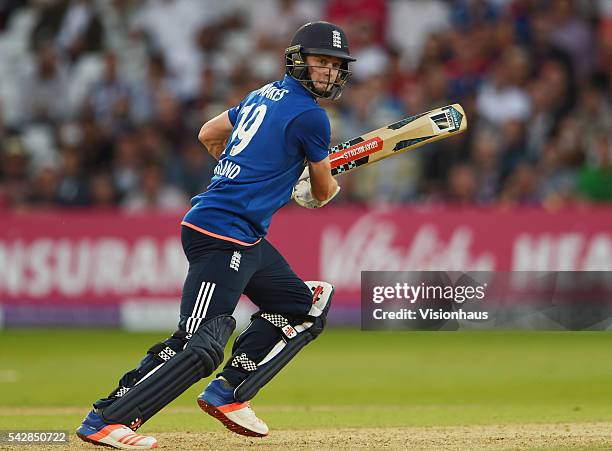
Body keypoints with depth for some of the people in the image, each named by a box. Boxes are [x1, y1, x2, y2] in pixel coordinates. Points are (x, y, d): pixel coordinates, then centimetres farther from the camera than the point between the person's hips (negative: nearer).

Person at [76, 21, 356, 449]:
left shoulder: (264, 95, 17)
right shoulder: (310, 115, -9)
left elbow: (209, 134, 29)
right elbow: (323, 193, 4)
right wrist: (328, 184, 28)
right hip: (225, 233, -10)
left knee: (303, 309, 17)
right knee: (200, 342, -17)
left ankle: (227, 393, 14)